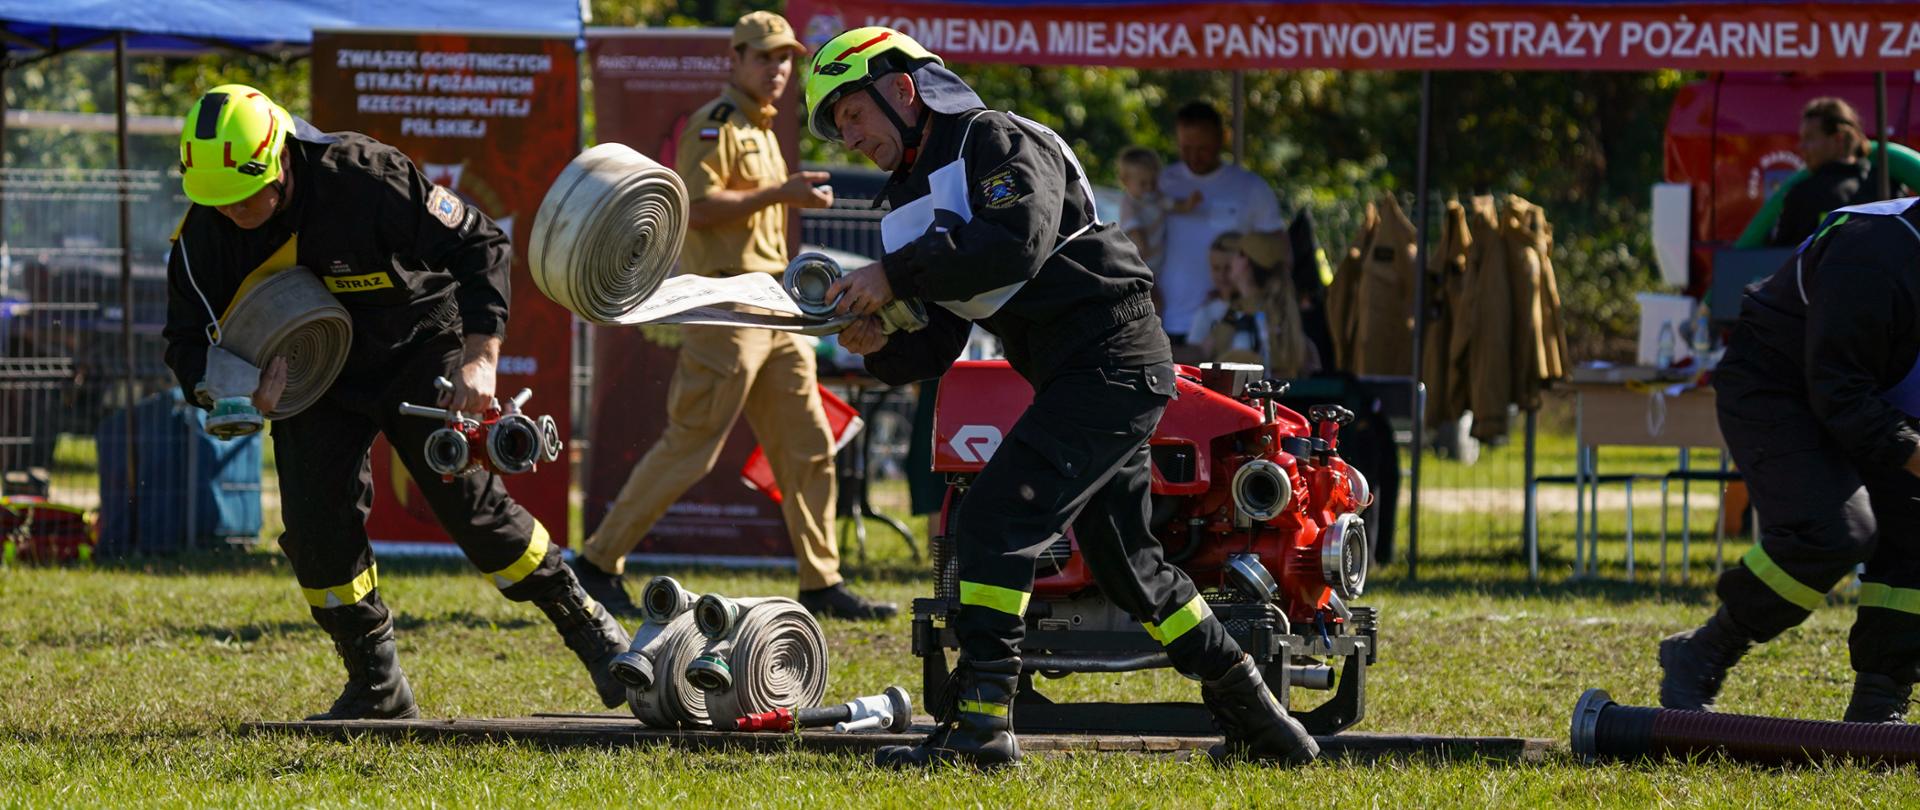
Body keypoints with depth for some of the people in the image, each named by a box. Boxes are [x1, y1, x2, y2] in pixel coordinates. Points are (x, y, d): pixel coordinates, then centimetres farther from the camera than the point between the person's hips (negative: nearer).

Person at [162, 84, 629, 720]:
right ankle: (377, 688, 4)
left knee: (471, 504, -13)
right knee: (317, 527, -11)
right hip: (314, 378, 4)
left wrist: (480, 359, -30)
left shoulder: (364, 178, -29)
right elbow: (187, 343, -6)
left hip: (419, 351, -4)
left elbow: (480, 247, -21)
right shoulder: (204, 233, -17)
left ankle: (589, 628, 5)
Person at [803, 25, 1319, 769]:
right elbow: (935, 349, 13)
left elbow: (1017, 244, -27)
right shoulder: (914, 200, 19)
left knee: (997, 517, -19)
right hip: (1082, 376, 10)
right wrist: (880, 345, -10)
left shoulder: (997, 142, -8)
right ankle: (1258, 721, 26)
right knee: (1126, 563, 17)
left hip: (1112, 361, -10)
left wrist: (896, 274, -24)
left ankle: (980, 721, -23)